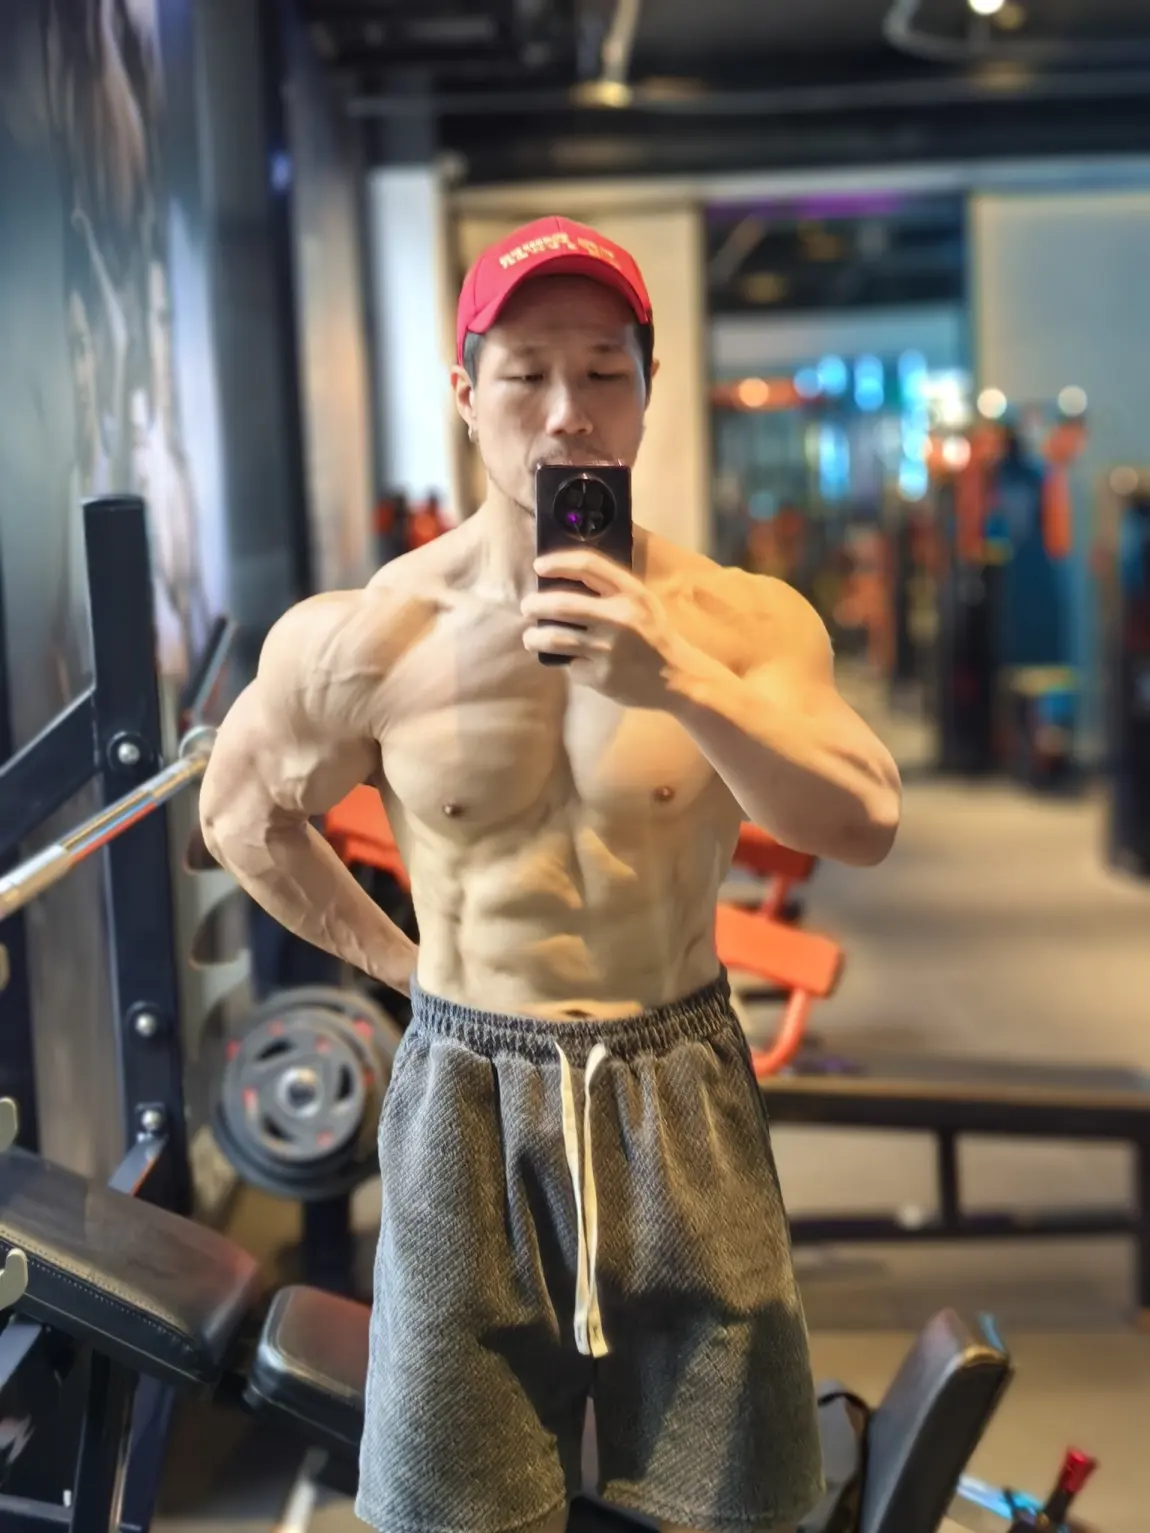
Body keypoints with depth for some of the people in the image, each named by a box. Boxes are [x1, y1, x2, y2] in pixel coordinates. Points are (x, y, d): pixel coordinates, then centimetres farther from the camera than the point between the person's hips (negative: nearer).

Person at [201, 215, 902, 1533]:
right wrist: (399, 961, 4)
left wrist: (680, 683, -32)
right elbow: (242, 816, 8)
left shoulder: (741, 621, -9)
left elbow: (865, 827, -21)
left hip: (680, 1098, 1)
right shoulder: (361, 642, -9)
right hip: (465, 1100, 0)